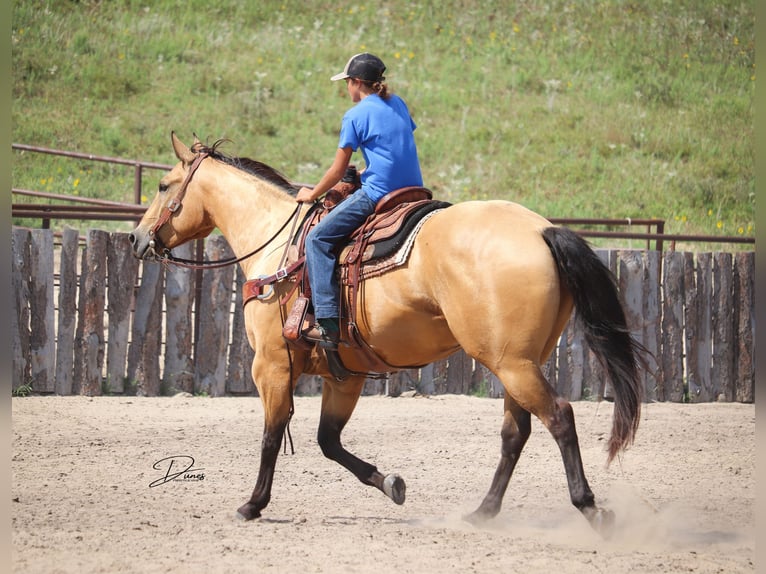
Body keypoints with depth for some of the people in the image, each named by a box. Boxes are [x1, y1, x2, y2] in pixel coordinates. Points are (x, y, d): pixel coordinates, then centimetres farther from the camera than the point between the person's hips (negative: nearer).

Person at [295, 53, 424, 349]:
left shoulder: (355, 116, -4)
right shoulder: (398, 105, 16)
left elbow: (337, 171, -1)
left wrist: (312, 194, 15)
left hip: (377, 194, -8)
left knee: (318, 238, -4)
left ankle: (328, 324, -15)